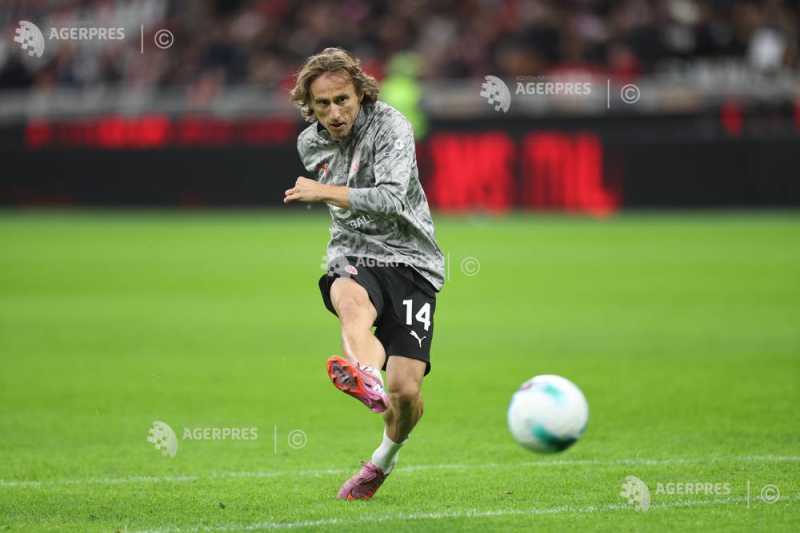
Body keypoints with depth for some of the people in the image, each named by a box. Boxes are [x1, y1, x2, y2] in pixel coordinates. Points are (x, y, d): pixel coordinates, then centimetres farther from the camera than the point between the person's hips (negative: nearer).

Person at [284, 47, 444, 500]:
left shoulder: (391, 126, -10)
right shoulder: (310, 145, 10)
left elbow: (391, 200, -23)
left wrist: (325, 192, -24)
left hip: (410, 262, -3)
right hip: (353, 259, 3)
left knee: (406, 391, -15)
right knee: (353, 300, -38)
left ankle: (385, 460, 20)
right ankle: (367, 378, -73)